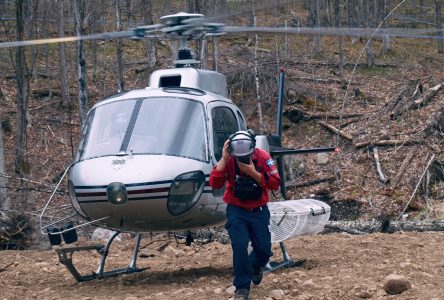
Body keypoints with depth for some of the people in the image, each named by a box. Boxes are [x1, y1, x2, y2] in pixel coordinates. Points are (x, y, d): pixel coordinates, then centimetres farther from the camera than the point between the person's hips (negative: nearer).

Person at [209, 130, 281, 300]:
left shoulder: (263, 157, -14)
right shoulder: (228, 160, -13)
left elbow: (275, 184, -19)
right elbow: (215, 184, -23)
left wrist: (253, 172, -29)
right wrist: (224, 159, -29)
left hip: (259, 211, 1)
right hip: (236, 211, -1)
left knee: (264, 249, 1)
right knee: (240, 246, -15)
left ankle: (256, 267, 37)